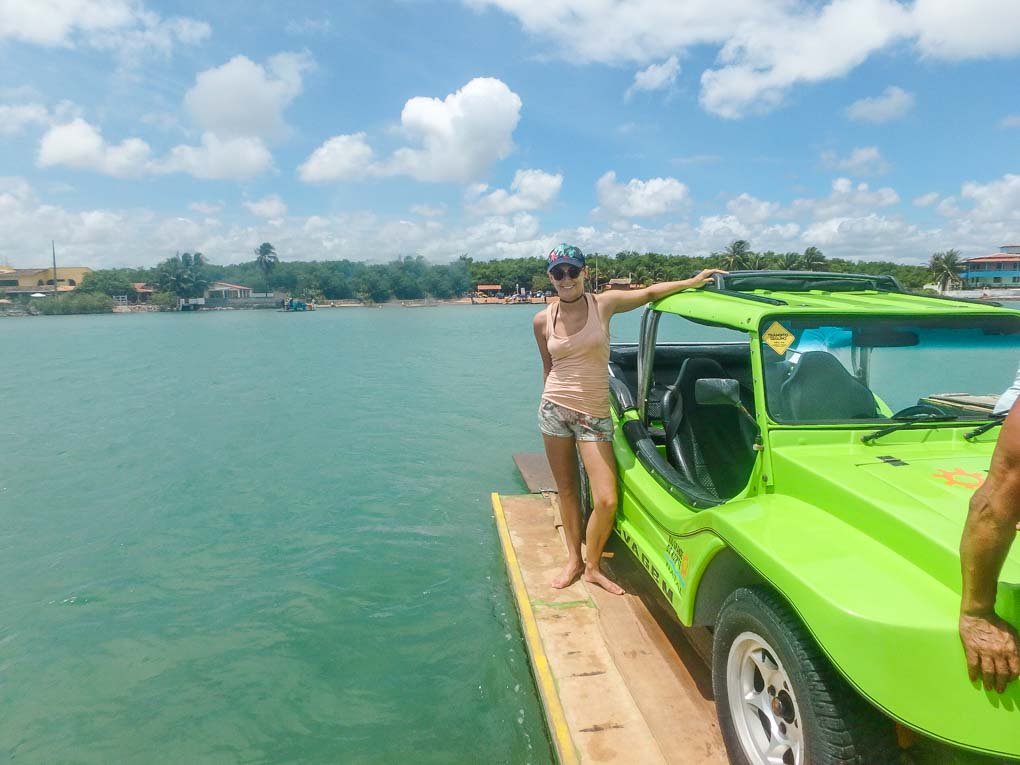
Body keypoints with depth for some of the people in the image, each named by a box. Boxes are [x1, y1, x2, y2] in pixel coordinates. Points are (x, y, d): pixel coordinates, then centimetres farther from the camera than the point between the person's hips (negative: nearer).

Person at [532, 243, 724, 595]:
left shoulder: (603, 303, -1)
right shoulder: (542, 320, 3)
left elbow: (650, 292, -4)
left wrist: (693, 281, -13)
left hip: (594, 414, -1)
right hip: (554, 409, 2)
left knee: (607, 501, -8)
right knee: (567, 491, 11)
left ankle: (592, 566, 15)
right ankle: (573, 560, 30)